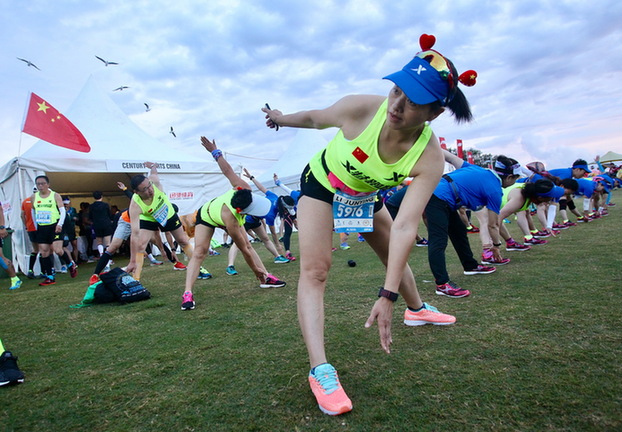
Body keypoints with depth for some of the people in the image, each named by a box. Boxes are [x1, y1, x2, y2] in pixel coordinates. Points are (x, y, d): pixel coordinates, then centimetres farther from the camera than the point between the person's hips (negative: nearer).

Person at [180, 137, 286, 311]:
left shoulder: (244, 188, -37)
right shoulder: (230, 220, -47)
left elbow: (227, 170, -24)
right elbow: (243, 250, -35)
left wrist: (215, 151, -7)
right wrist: (256, 270, -24)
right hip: (206, 216, -6)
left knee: (248, 244, -2)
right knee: (200, 251, -20)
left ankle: (266, 278, 3)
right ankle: (187, 294, -21)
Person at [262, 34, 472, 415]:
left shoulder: (430, 158, -32)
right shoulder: (360, 108, -36)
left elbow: (405, 227, -37)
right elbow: (315, 118, -13)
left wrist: (387, 296, -41)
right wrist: (281, 118, 7)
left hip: (366, 196, 3)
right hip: (322, 185, -2)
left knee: (396, 257, 19)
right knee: (315, 269, -19)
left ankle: (417, 309, 48)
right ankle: (320, 369, -16)